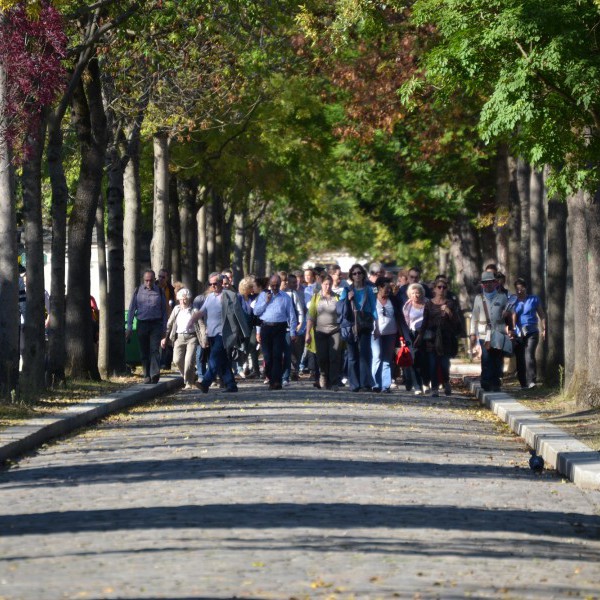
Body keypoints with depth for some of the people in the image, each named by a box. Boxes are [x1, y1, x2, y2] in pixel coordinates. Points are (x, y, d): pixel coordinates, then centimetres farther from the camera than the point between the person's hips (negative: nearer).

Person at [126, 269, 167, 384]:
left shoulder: (159, 291, 6)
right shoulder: (138, 291, 7)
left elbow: (164, 310, 11)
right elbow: (131, 309, 9)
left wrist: (164, 328, 9)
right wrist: (129, 328, 5)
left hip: (156, 324, -2)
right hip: (142, 324, 2)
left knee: (155, 349, -16)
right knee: (144, 352, 6)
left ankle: (155, 374, -27)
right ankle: (147, 376, 14)